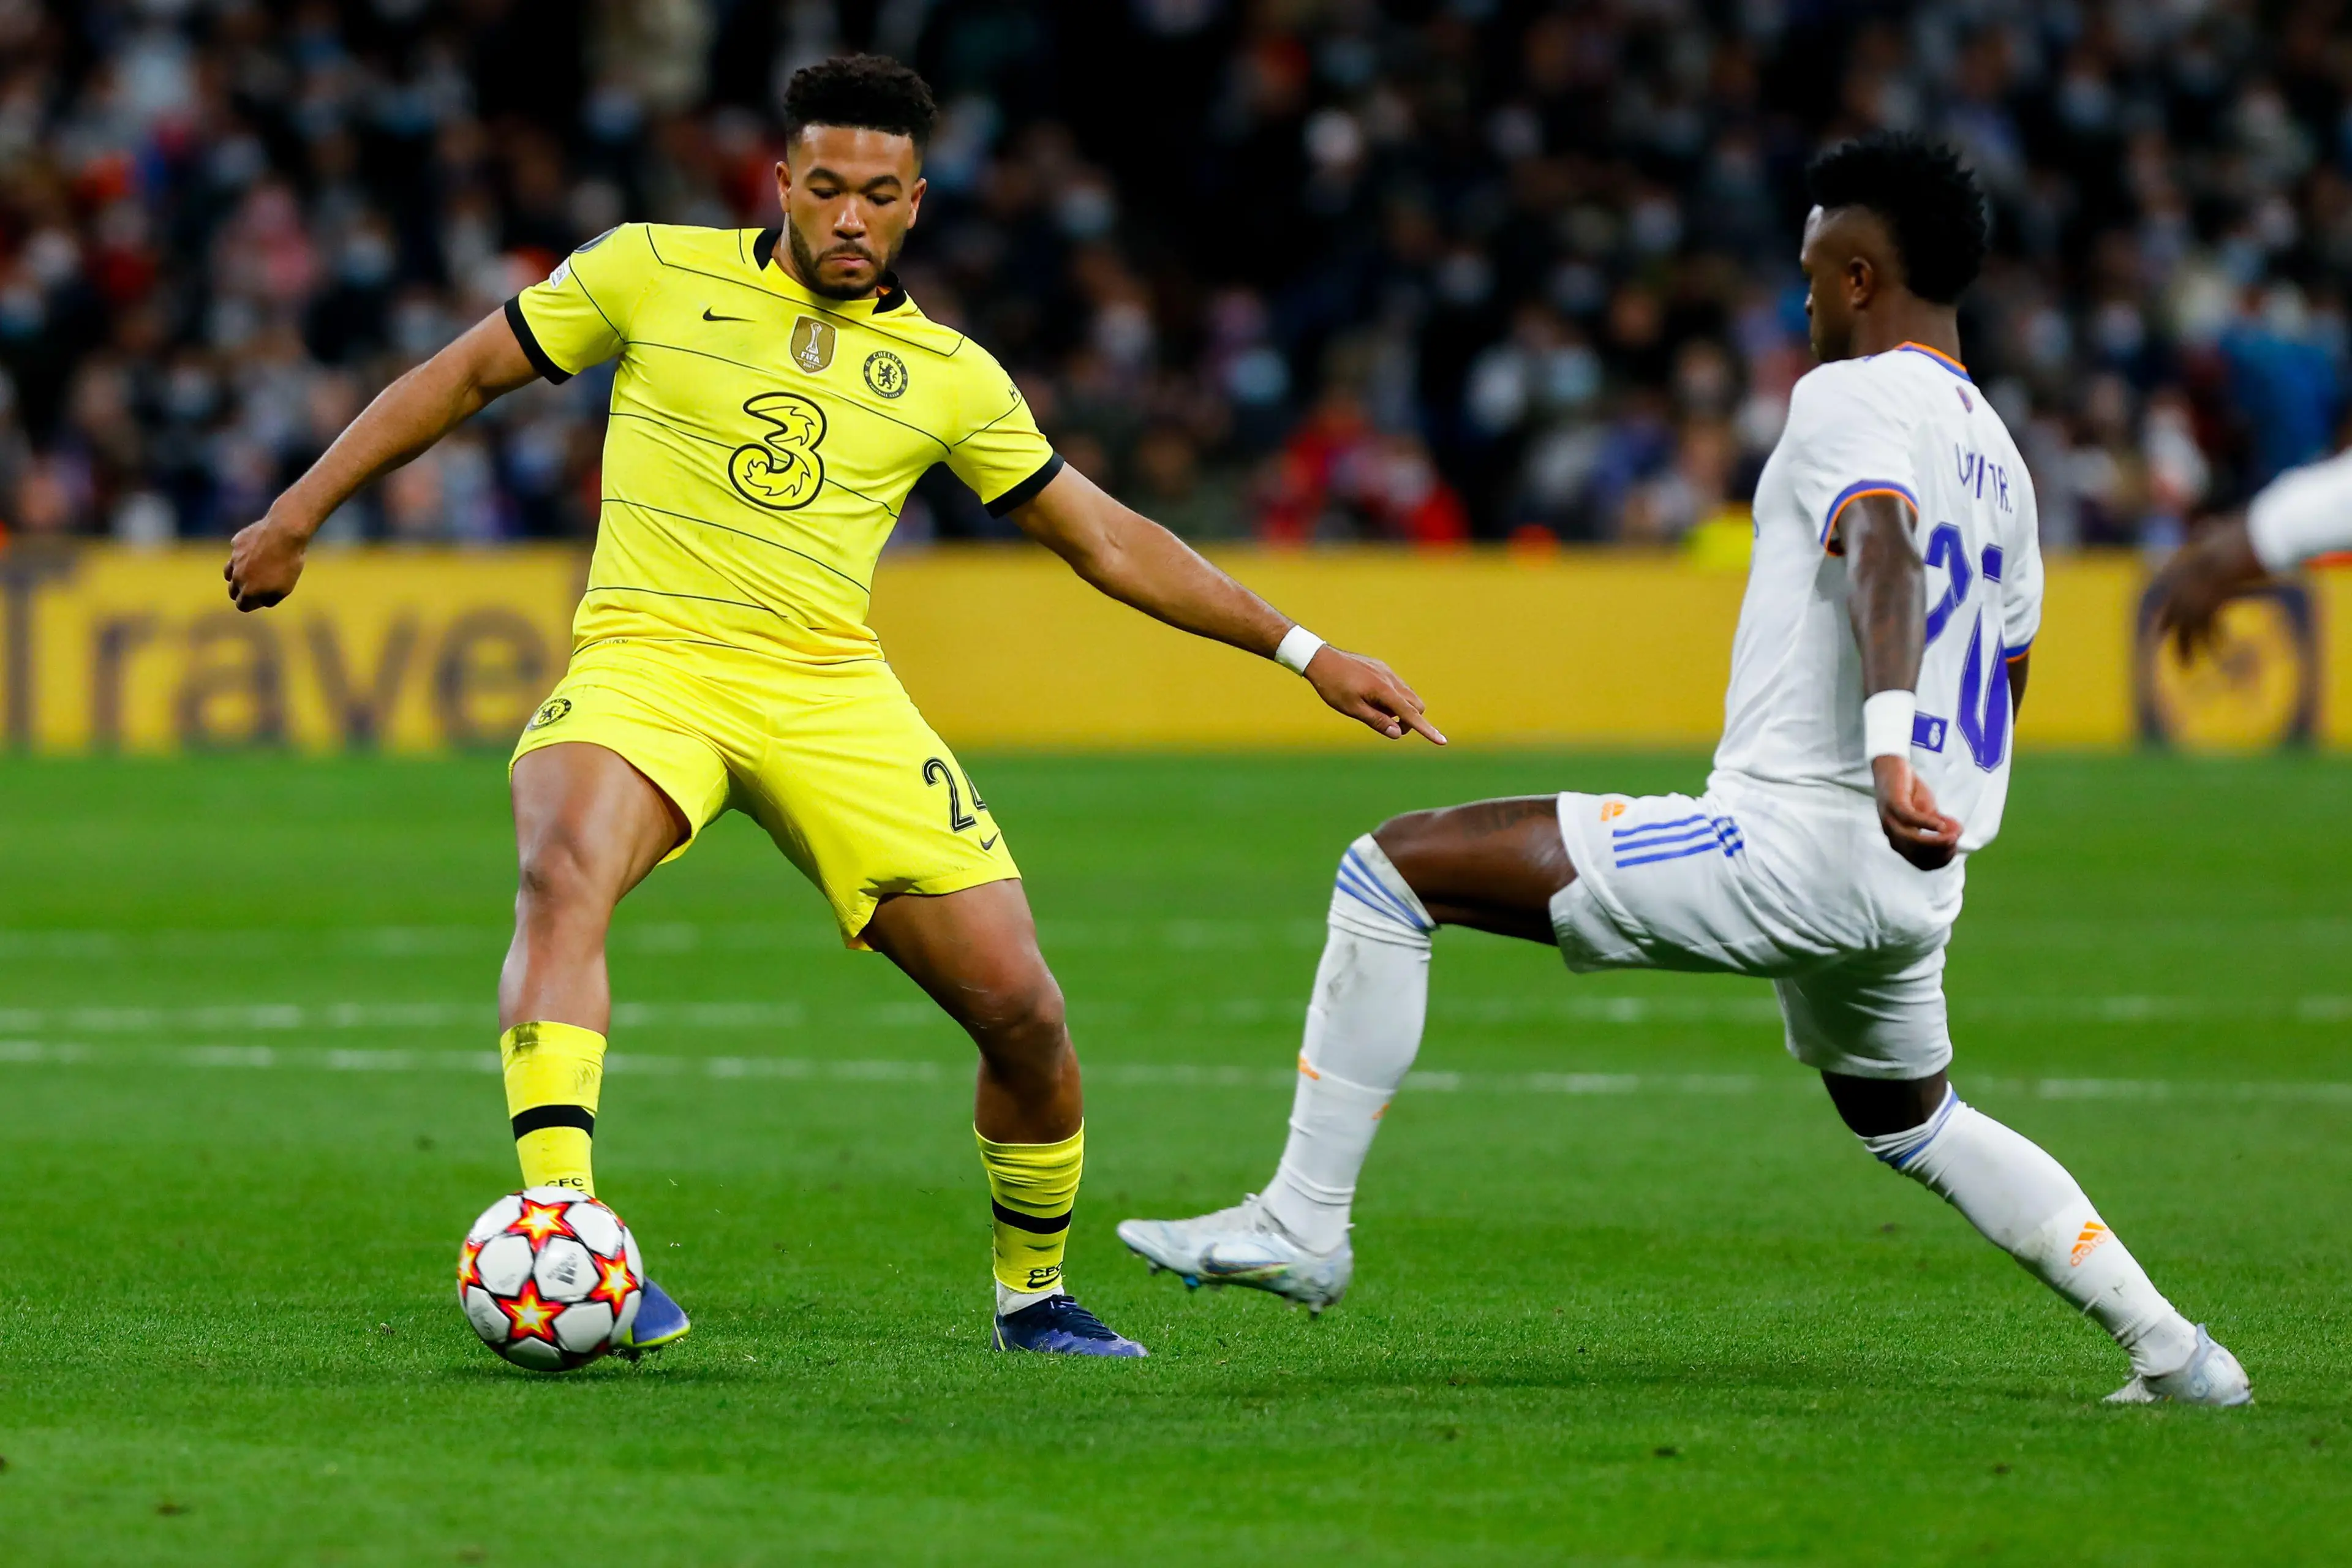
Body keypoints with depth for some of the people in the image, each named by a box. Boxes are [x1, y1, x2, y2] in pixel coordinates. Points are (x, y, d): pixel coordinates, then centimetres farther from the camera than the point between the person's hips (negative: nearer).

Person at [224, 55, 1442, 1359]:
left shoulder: (948, 374, 10)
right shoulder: (655, 273, 4)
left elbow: (1107, 541, 17)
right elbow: (467, 373, 13)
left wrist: (1304, 653, 13)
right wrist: (298, 516, 12)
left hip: (831, 698, 2)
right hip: (646, 663, -2)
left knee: (1023, 1014, -5)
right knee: (564, 875, -36)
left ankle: (1031, 1296, 22)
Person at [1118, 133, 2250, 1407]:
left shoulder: (1852, 397, -7)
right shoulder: (1996, 454, 19)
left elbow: (1882, 547, -28)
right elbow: (2003, 671, 27)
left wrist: (1887, 747, -43)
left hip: (1788, 845, -9)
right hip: (1914, 881, 9)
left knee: (1392, 869, -7)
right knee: (1911, 1123, 35)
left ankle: (1302, 1223, -9)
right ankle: (2171, 1350, 30)